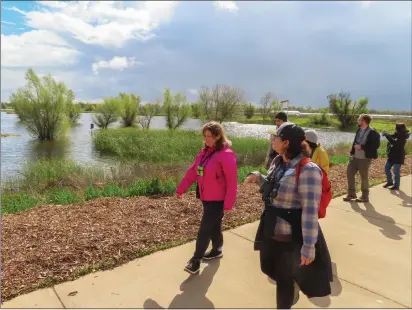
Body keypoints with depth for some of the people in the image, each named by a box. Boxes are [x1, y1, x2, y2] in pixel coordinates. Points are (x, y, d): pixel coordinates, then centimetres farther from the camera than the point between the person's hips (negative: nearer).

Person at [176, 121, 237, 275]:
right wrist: (181, 189, 12)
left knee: (205, 230, -2)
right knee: (214, 226, 22)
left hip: (218, 200, -7)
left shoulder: (226, 155, -19)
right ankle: (217, 250, 40)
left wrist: (228, 203, -17)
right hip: (206, 198, 7)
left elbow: (232, 181, -18)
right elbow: (192, 171, 10)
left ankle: (196, 261, 10)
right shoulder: (204, 152, 6)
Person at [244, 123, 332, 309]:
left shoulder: (307, 170, -25)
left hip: (290, 235, -8)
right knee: (269, 269, 25)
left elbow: (310, 210, -26)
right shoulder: (278, 162, 1)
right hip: (271, 230, 8)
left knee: (284, 278, 13)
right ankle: (293, 287, 56)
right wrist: (258, 178, 2)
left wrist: (309, 245, -26)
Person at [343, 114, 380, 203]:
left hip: (364, 159, -7)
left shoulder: (373, 133, -14)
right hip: (355, 157, 7)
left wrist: (361, 147, -21)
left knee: (364, 178, 5)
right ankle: (351, 194, 21)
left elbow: (376, 145, -19)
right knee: (349, 173, 8)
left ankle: (365, 197, 21)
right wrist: (352, 152, 9)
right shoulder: (359, 130, 9)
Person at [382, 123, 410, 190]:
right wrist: (386, 134, -12)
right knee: (386, 168, 13)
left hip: (398, 157, -8)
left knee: (396, 172, 2)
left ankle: (396, 186, 15)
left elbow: (394, 142, -33)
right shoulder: (397, 134, 2)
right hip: (392, 156, 8)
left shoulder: (402, 137, -20)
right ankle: (390, 182, 29)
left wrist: (387, 135, -30)